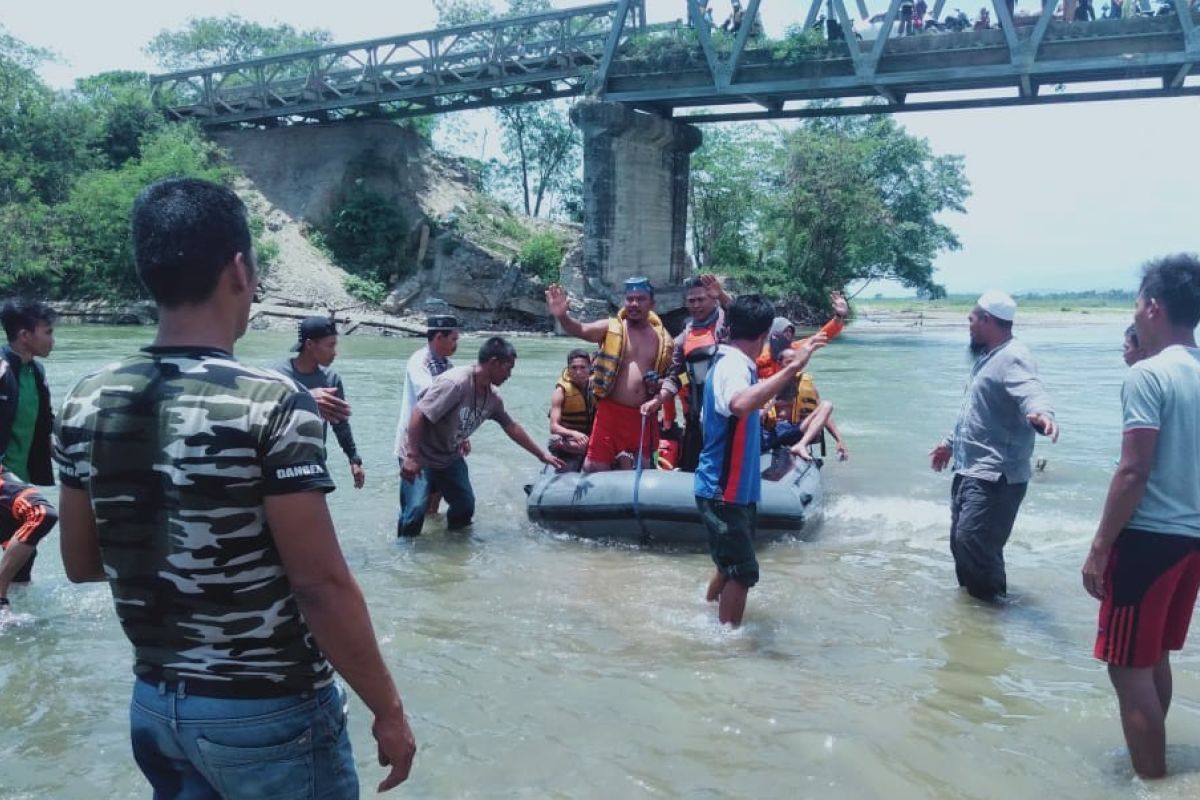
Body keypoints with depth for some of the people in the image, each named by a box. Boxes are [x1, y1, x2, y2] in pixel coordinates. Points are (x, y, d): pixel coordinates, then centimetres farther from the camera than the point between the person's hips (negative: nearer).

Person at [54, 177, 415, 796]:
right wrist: (387, 709, -11)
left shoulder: (87, 402, -2)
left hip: (155, 703, 6)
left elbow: (81, 562, 7)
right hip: (269, 713, -5)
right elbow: (322, 584, -21)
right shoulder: (271, 404, -21)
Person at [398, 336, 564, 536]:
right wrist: (412, 457, -31)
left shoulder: (492, 397, -3)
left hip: (450, 458, 8)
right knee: (415, 511, -15)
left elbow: (511, 427, 10)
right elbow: (419, 415, -29)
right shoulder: (455, 383, -29)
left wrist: (542, 455, 14)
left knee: (465, 507, 7)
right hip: (419, 458, -8)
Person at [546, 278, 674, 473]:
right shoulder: (610, 328, -1)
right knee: (595, 469, -5)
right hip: (611, 412, -3)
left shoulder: (662, 337, 7)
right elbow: (581, 330, -19)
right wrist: (562, 316, -39)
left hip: (643, 416, 3)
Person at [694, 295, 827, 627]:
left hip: (734, 488, 10)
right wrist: (791, 369, -46)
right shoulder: (732, 366, -23)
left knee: (730, 565, 23)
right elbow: (740, 405, -47)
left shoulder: (735, 363, 8)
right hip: (724, 490, -10)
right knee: (743, 571, -3)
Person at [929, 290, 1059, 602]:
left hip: (995, 476, -10)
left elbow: (1032, 392, -36)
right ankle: (972, 595, 29)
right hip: (970, 470, 10)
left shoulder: (1013, 358, -16)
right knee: (960, 539, 15)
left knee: (973, 540, -15)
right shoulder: (988, 357, 17)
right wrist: (951, 442, 38)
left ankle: (991, 601, 2)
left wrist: (1041, 413, -59)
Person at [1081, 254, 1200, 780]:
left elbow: (1134, 472, -20)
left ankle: (1150, 778, 9)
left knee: (1128, 666, 3)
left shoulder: (1147, 375, -16)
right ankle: (1150, 758, 36)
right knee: (1154, 658, 22)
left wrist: (1099, 548, -15)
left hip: (1150, 537, -8)